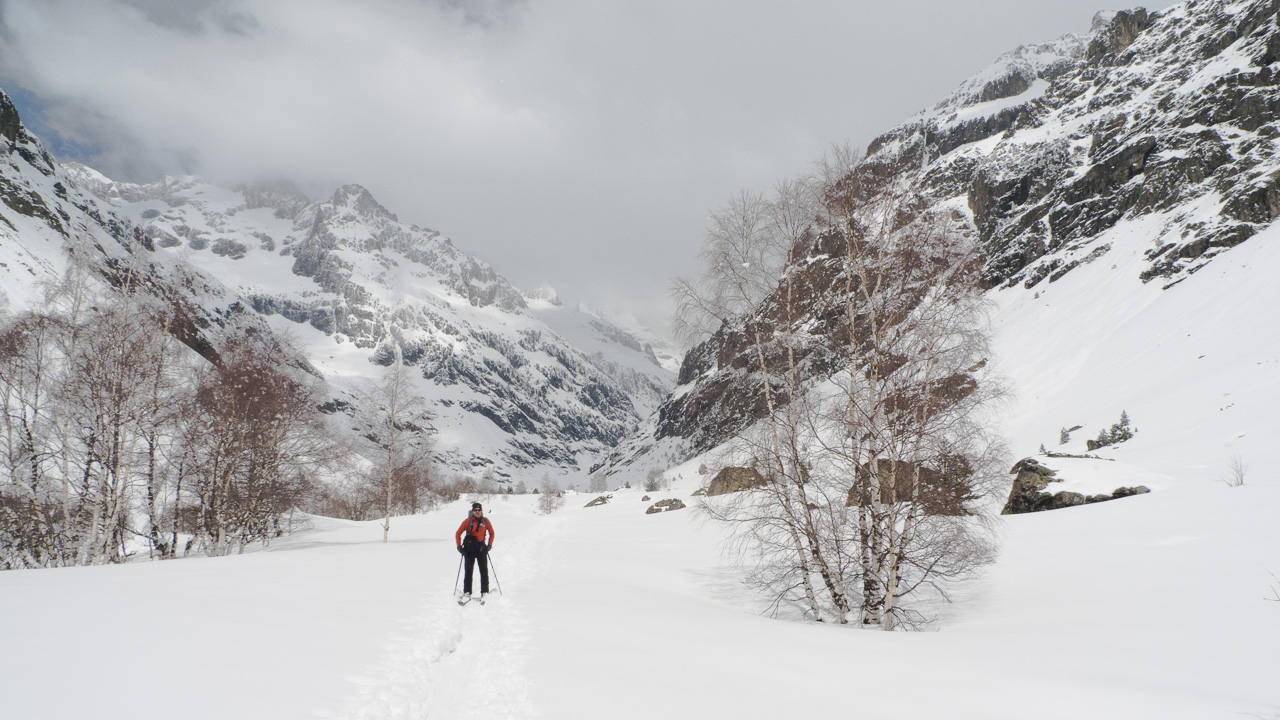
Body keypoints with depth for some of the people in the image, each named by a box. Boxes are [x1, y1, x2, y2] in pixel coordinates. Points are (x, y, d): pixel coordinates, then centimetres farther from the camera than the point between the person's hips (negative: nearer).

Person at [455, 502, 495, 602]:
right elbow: (458, 534, 5)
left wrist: (489, 545, 6)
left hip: (482, 548, 1)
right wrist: (459, 546, -2)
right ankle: (467, 593, 3)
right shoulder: (468, 521, -3)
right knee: (468, 571, 0)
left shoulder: (485, 521, 3)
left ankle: (484, 592, 6)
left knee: (484, 570, -1)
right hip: (469, 548, -1)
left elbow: (491, 533, 16)